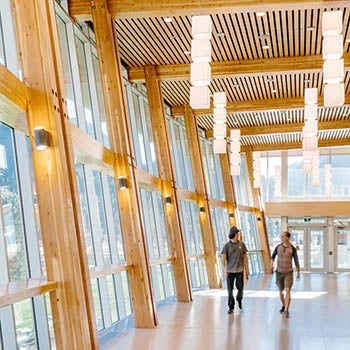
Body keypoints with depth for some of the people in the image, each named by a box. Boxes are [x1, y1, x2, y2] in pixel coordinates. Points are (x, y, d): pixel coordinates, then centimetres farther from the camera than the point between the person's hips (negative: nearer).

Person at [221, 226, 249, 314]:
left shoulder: (241, 244, 4)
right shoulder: (227, 245, -3)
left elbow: (245, 257, 8)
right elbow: (223, 258, -3)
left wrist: (247, 269, 7)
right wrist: (225, 269, -12)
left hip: (239, 270, 1)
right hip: (230, 271, -1)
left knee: (240, 288, 4)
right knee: (230, 290, 1)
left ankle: (239, 299, 35)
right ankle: (231, 307, 13)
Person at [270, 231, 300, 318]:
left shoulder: (292, 248, -8)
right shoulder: (278, 247, -1)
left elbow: (296, 261, 0)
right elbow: (273, 256, 12)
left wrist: (298, 273, 6)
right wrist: (271, 264, -8)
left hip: (288, 272, -3)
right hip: (279, 272, 3)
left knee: (287, 291, -16)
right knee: (281, 291, 14)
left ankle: (286, 310, -16)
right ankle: (284, 306, 37)